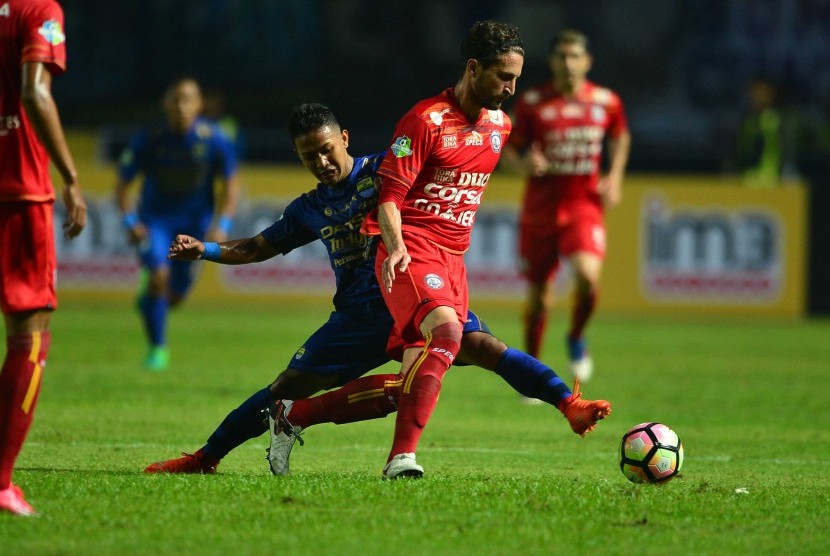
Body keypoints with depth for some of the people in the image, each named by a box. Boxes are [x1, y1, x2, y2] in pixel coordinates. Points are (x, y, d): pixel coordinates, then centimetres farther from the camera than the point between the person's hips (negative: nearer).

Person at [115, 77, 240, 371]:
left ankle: (146, 303, 44)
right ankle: (157, 348, -8)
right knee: (159, 275, -23)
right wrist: (130, 220, -18)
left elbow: (230, 184, -2)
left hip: (193, 221, 2)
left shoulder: (213, 140, -14)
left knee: (176, 294, 6)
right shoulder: (149, 140, -16)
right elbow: (122, 183, -5)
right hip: (155, 219, -2)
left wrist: (222, 225, -13)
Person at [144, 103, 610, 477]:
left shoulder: (382, 170, -1)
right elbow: (257, 248, 22)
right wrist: (203, 250, 9)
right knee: (288, 388, 4)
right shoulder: (310, 209, 12)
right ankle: (205, 458, 15)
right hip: (360, 317, 4)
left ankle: (570, 404, -29)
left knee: (481, 345, -27)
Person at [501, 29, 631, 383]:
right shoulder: (532, 102, -3)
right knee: (539, 297, 5)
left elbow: (620, 137, 22)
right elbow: (508, 151, 3)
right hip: (539, 211, 0)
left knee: (588, 275, -25)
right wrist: (524, 165, -19)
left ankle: (576, 338, 6)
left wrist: (615, 177, 9)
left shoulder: (606, 102, 1)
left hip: (584, 207, 0)